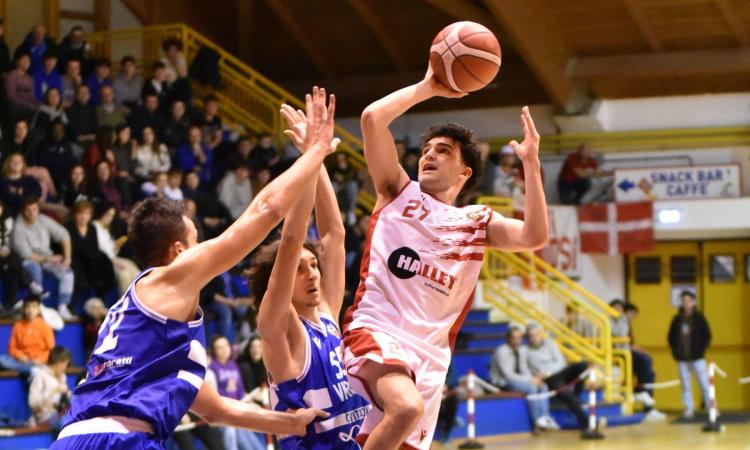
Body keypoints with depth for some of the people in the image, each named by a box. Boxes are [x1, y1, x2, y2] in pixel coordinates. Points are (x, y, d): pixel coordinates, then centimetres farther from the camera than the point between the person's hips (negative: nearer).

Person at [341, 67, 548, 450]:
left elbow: (534, 237, -3)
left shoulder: (478, 222, 17)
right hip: (377, 330, -4)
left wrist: (531, 163, -7)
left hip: (430, 352, 4)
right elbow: (372, 117, 1)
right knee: (407, 407, -34)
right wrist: (429, 87, 5)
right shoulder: (399, 193, 12)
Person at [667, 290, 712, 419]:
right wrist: (675, 350, 4)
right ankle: (688, 409, 7)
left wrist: (701, 349, -6)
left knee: (704, 383, -4)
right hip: (682, 358, 3)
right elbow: (671, 336, 15)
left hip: (697, 357, -3)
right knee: (685, 385, 3)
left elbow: (707, 335, 1)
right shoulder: (677, 319, 7)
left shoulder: (699, 318, 0)